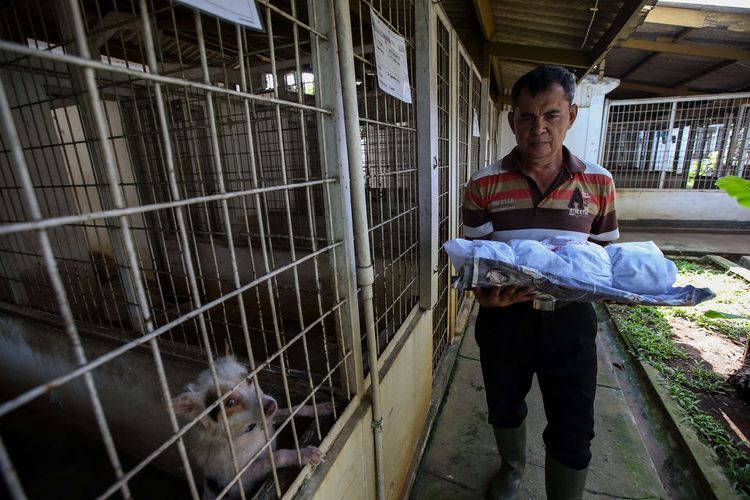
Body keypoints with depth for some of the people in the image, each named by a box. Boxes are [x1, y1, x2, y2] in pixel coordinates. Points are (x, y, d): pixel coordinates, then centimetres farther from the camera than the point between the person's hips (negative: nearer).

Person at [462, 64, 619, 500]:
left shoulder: (599, 182, -3)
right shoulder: (485, 184, -9)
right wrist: (485, 293, -25)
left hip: (570, 319, 0)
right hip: (504, 316, 1)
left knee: (573, 434, 12)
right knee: (505, 409, 24)